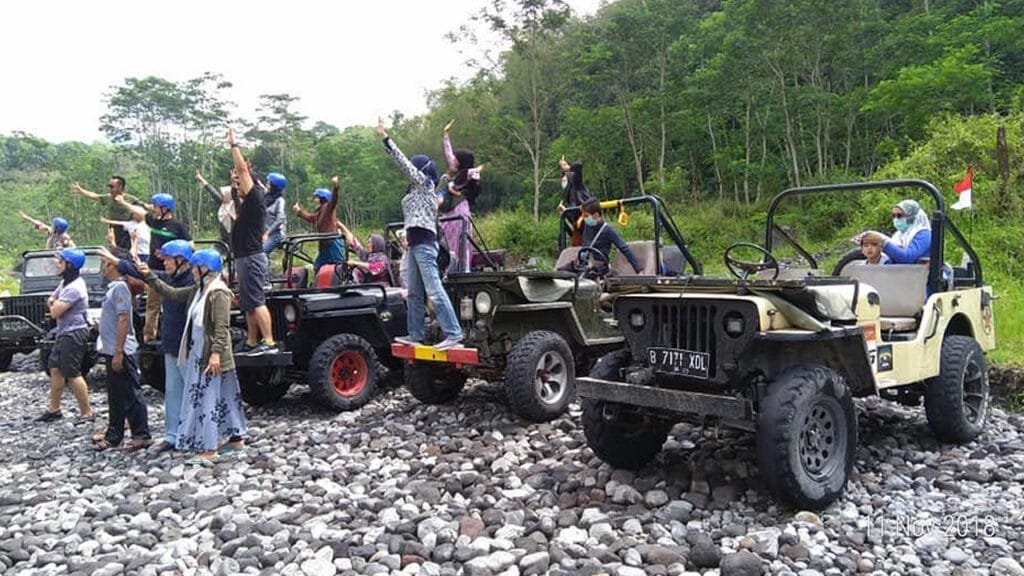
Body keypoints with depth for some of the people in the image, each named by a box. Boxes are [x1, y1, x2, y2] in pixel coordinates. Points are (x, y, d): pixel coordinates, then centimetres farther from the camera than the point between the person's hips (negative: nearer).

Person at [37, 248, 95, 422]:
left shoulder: (74, 288, -22)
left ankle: (87, 413, -2)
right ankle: (54, 409, 26)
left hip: (74, 334, -10)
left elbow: (54, 312, -21)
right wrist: (56, 304, -5)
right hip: (64, 333, 10)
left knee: (72, 374, -7)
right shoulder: (65, 281, 11)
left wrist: (54, 305, 1)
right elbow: (50, 300, 18)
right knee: (55, 369, 15)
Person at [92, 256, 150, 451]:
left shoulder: (120, 287, -17)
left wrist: (118, 353, -24)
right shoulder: (113, 287, 13)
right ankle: (113, 436, 27)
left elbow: (123, 320, -22)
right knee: (115, 395, 17)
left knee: (131, 395, -3)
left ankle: (141, 436, 3)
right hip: (112, 350, 10)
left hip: (120, 351, -10)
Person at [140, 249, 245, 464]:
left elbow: (222, 327, -21)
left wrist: (216, 352, -26)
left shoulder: (219, 293, -16)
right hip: (198, 355, 9)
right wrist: (150, 277, 18)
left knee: (208, 399, -6)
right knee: (222, 397, 14)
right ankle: (236, 438, 24)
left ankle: (209, 449, 0)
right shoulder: (198, 291, 12)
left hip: (211, 357, -9)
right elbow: (172, 293, 20)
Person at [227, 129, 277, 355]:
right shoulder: (244, 204, 17)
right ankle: (252, 342, 17)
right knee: (247, 304, 12)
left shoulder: (255, 199, -8)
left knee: (256, 302, -14)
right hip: (244, 258, 10)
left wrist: (234, 145, -5)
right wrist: (232, 147, 26)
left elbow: (243, 169, -12)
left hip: (252, 258, -10)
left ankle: (269, 342, -17)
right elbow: (241, 172, 26)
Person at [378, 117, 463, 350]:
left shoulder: (425, 183, -3)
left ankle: (453, 333, -14)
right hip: (415, 244, 10)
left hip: (424, 243, -10)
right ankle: (416, 334, 18)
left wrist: (385, 138, -4)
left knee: (434, 291, -14)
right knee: (414, 293, 12)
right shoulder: (417, 189, 20)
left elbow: (403, 161, -7)